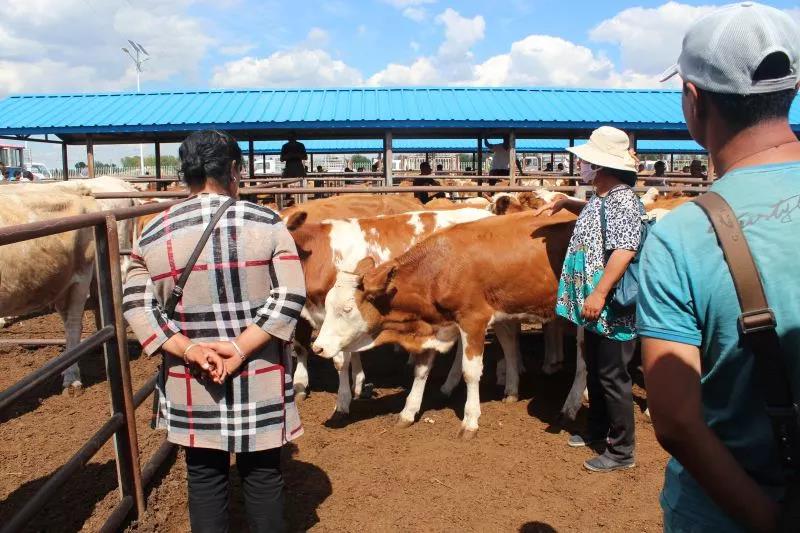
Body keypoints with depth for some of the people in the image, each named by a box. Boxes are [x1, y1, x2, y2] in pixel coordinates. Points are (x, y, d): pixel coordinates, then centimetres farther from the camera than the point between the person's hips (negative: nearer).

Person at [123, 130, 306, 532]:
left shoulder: (153, 234, -1)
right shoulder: (268, 224, -8)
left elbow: (136, 306, -4)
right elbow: (289, 297, -14)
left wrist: (190, 349, -11)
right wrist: (239, 349, -15)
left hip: (191, 385, 2)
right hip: (261, 382, -1)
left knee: (204, 476, 19)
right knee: (262, 474, 17)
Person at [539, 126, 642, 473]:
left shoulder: (622, 199, -17)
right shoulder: (601, 197, 12)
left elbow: (624, 250, -26)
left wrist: (599, 294, -27)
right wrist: (566, 203, 26)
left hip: (613, 309, -10)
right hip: (594, 306, 10)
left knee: (612, 378, 0)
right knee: (595, 371, 20)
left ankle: (621, 451, 14)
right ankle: (598, 430, 37)